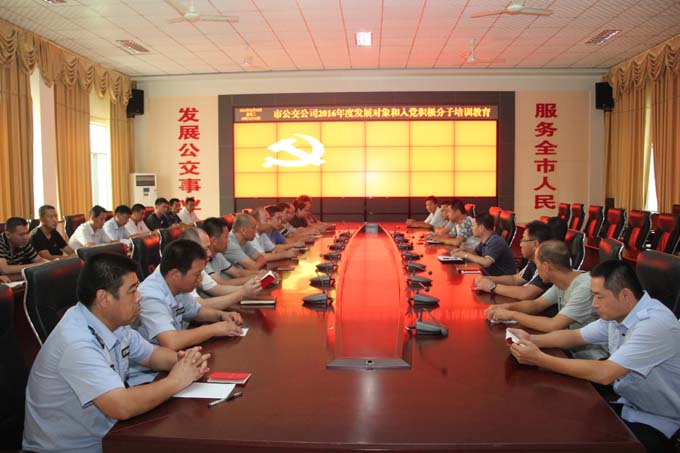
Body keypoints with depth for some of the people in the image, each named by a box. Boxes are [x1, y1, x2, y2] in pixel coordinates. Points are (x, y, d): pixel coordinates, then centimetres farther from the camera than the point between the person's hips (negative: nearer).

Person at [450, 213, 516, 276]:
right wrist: (463, 250, 3)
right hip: (491, 276, 7)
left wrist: (466, 255, -19)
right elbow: (475, 252, 24)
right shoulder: (484, 241, 6)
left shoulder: (496, 242, -20)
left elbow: (486, 262, -30)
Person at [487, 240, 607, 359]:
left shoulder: (584, 287, -25)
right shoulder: (562, 282, 1)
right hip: (571, 349, 7)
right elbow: (536, 304, 12)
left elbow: (553, 325, -29)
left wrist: (512, 314, -20)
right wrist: (507, 306, -6)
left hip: (590, 357, -7)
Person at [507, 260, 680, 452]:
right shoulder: (617, 313, -2)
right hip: (626, 404, 7)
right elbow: (574, 336, 10)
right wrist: (531, 339, -7)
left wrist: (539, 359, -29)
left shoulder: (655, 323, -28)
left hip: (655, 422, -7)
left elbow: (604, 374, -34)